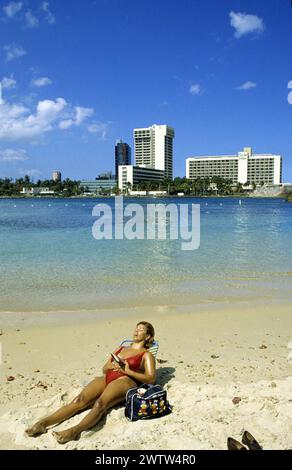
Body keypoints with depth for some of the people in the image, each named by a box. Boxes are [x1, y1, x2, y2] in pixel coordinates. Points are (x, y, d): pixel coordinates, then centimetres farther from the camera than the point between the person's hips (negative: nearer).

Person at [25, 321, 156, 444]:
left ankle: (75, 430, -56)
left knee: (100, 403, -35)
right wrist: (110, 366, 4)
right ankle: (43, 423, -36)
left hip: (124, 381, -4)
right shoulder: (121, 349, 32)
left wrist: (127, 371, -8)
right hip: (106, 378, 4)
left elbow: (151, 379, 1)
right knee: (79, 400, -22)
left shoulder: (146, 355, 15)